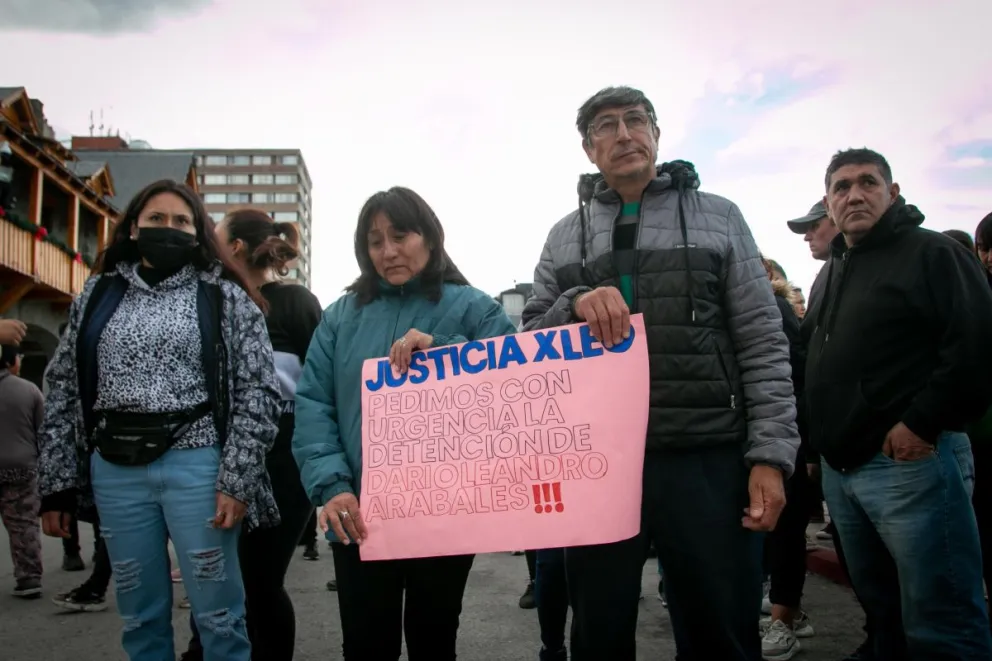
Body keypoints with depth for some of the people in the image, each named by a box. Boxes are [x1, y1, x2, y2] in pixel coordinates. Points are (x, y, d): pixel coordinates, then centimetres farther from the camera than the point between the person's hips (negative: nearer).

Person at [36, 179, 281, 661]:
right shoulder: (97, 295, 12)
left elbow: (258, 392, -4)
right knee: (139, 616, 14)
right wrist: (57, 485, 6)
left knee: (218, 616, 3)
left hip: (195, 464, -3)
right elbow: (63, 391, 11)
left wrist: (236, 479, -12)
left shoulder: (224, 297, 2)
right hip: (114, 469, 3)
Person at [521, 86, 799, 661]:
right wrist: (575, 306, -12)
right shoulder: (566, 236, 14)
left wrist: (771, 453, -6)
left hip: (706, 457, -1)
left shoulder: (719, 217, 8)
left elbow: (763, 343, 3)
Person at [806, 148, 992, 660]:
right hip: (840, 468, 8)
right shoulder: (834, 271, 19)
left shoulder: (931, 253, -4)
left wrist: (923, 423, -18)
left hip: (909, 460, -8)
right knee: (883, 613, 19)